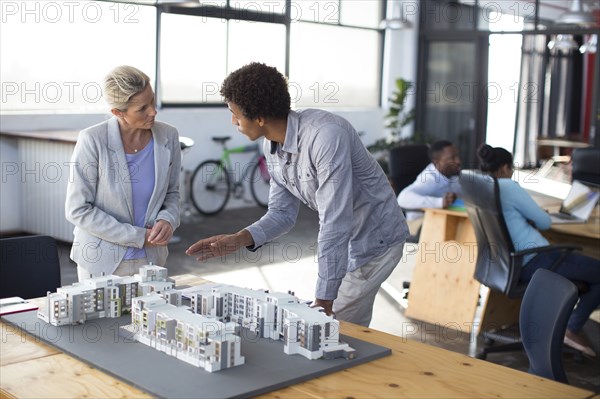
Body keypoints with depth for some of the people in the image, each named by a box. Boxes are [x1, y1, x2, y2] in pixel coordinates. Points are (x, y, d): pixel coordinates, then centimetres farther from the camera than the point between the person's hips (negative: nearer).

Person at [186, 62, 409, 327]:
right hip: (343, 239, 8)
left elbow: (335, 223, -32)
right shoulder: (272, 147, -5)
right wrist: (238, 240, -15)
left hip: (373, 238, -8)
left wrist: (323, 300, -28)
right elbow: (283, 213, 2)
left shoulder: (325, 136, -32)